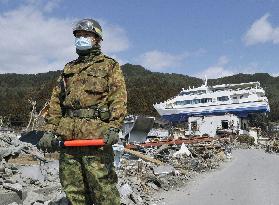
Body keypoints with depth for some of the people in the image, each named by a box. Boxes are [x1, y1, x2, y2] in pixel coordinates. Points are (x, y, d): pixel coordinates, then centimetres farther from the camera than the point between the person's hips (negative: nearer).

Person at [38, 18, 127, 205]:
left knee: (103, 188, -4)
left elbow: (118, 98, -5)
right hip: (68, 137, 6)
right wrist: (50, 130, 8)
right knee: (73, 190, 10)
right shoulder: (69, 69, 23)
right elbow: (56, 101, 18)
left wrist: (114, 128, -17)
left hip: (97, 136, -6)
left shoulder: (109, 66, 7)